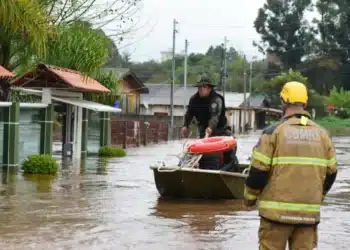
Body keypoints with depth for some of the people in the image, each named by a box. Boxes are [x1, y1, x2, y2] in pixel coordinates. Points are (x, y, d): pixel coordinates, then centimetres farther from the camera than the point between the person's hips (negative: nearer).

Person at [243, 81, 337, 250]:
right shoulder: (322, 133, 7)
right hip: (309, 213, 3)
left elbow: (258, 171, -6)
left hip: (277, 211, -3)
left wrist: (249, 198, 9)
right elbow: (330, 173, 12)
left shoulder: (274, 131, -6)